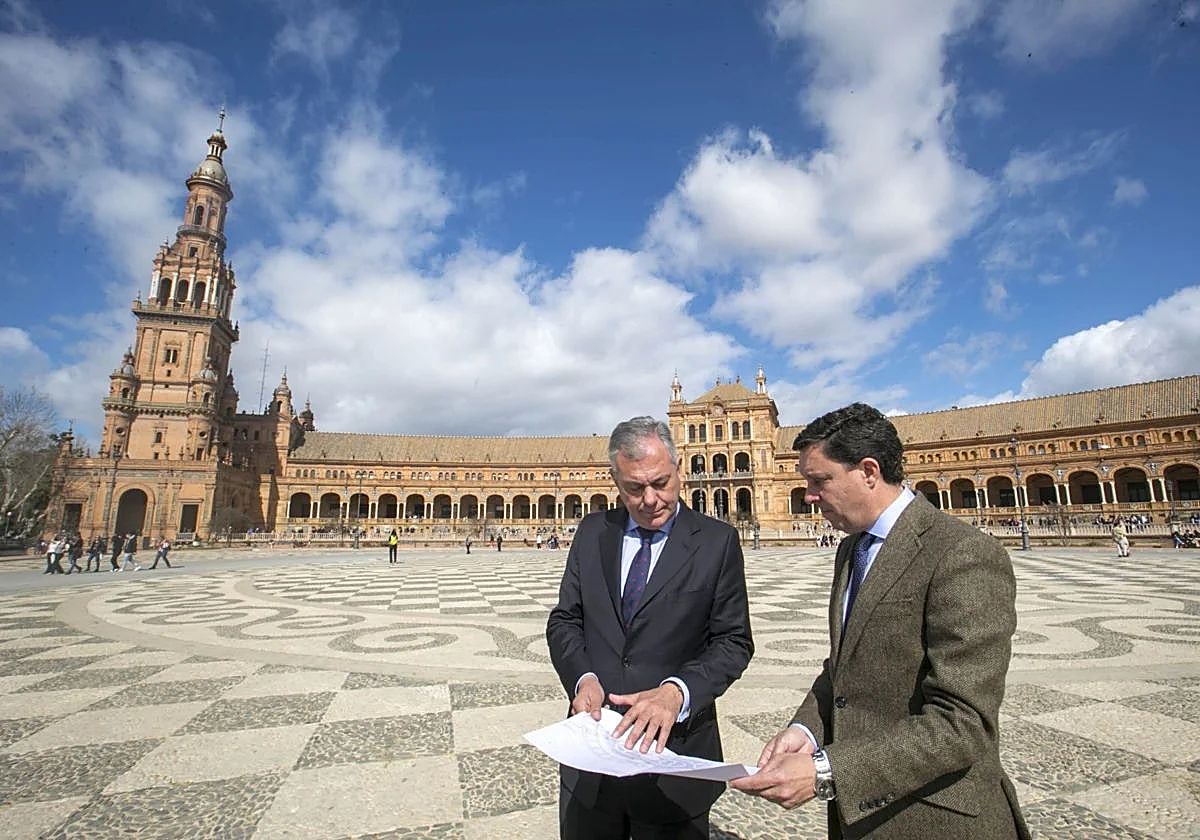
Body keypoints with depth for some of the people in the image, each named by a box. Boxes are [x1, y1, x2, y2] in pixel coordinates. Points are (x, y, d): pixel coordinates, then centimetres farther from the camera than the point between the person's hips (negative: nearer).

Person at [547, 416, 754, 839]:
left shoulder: (717, 541, -7)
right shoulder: (592, 531, 2)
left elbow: (733, 641, -7)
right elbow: (564, 621, 5)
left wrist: (677, 692, -23)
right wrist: (582, 677, -13)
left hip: (674, 748, -2)